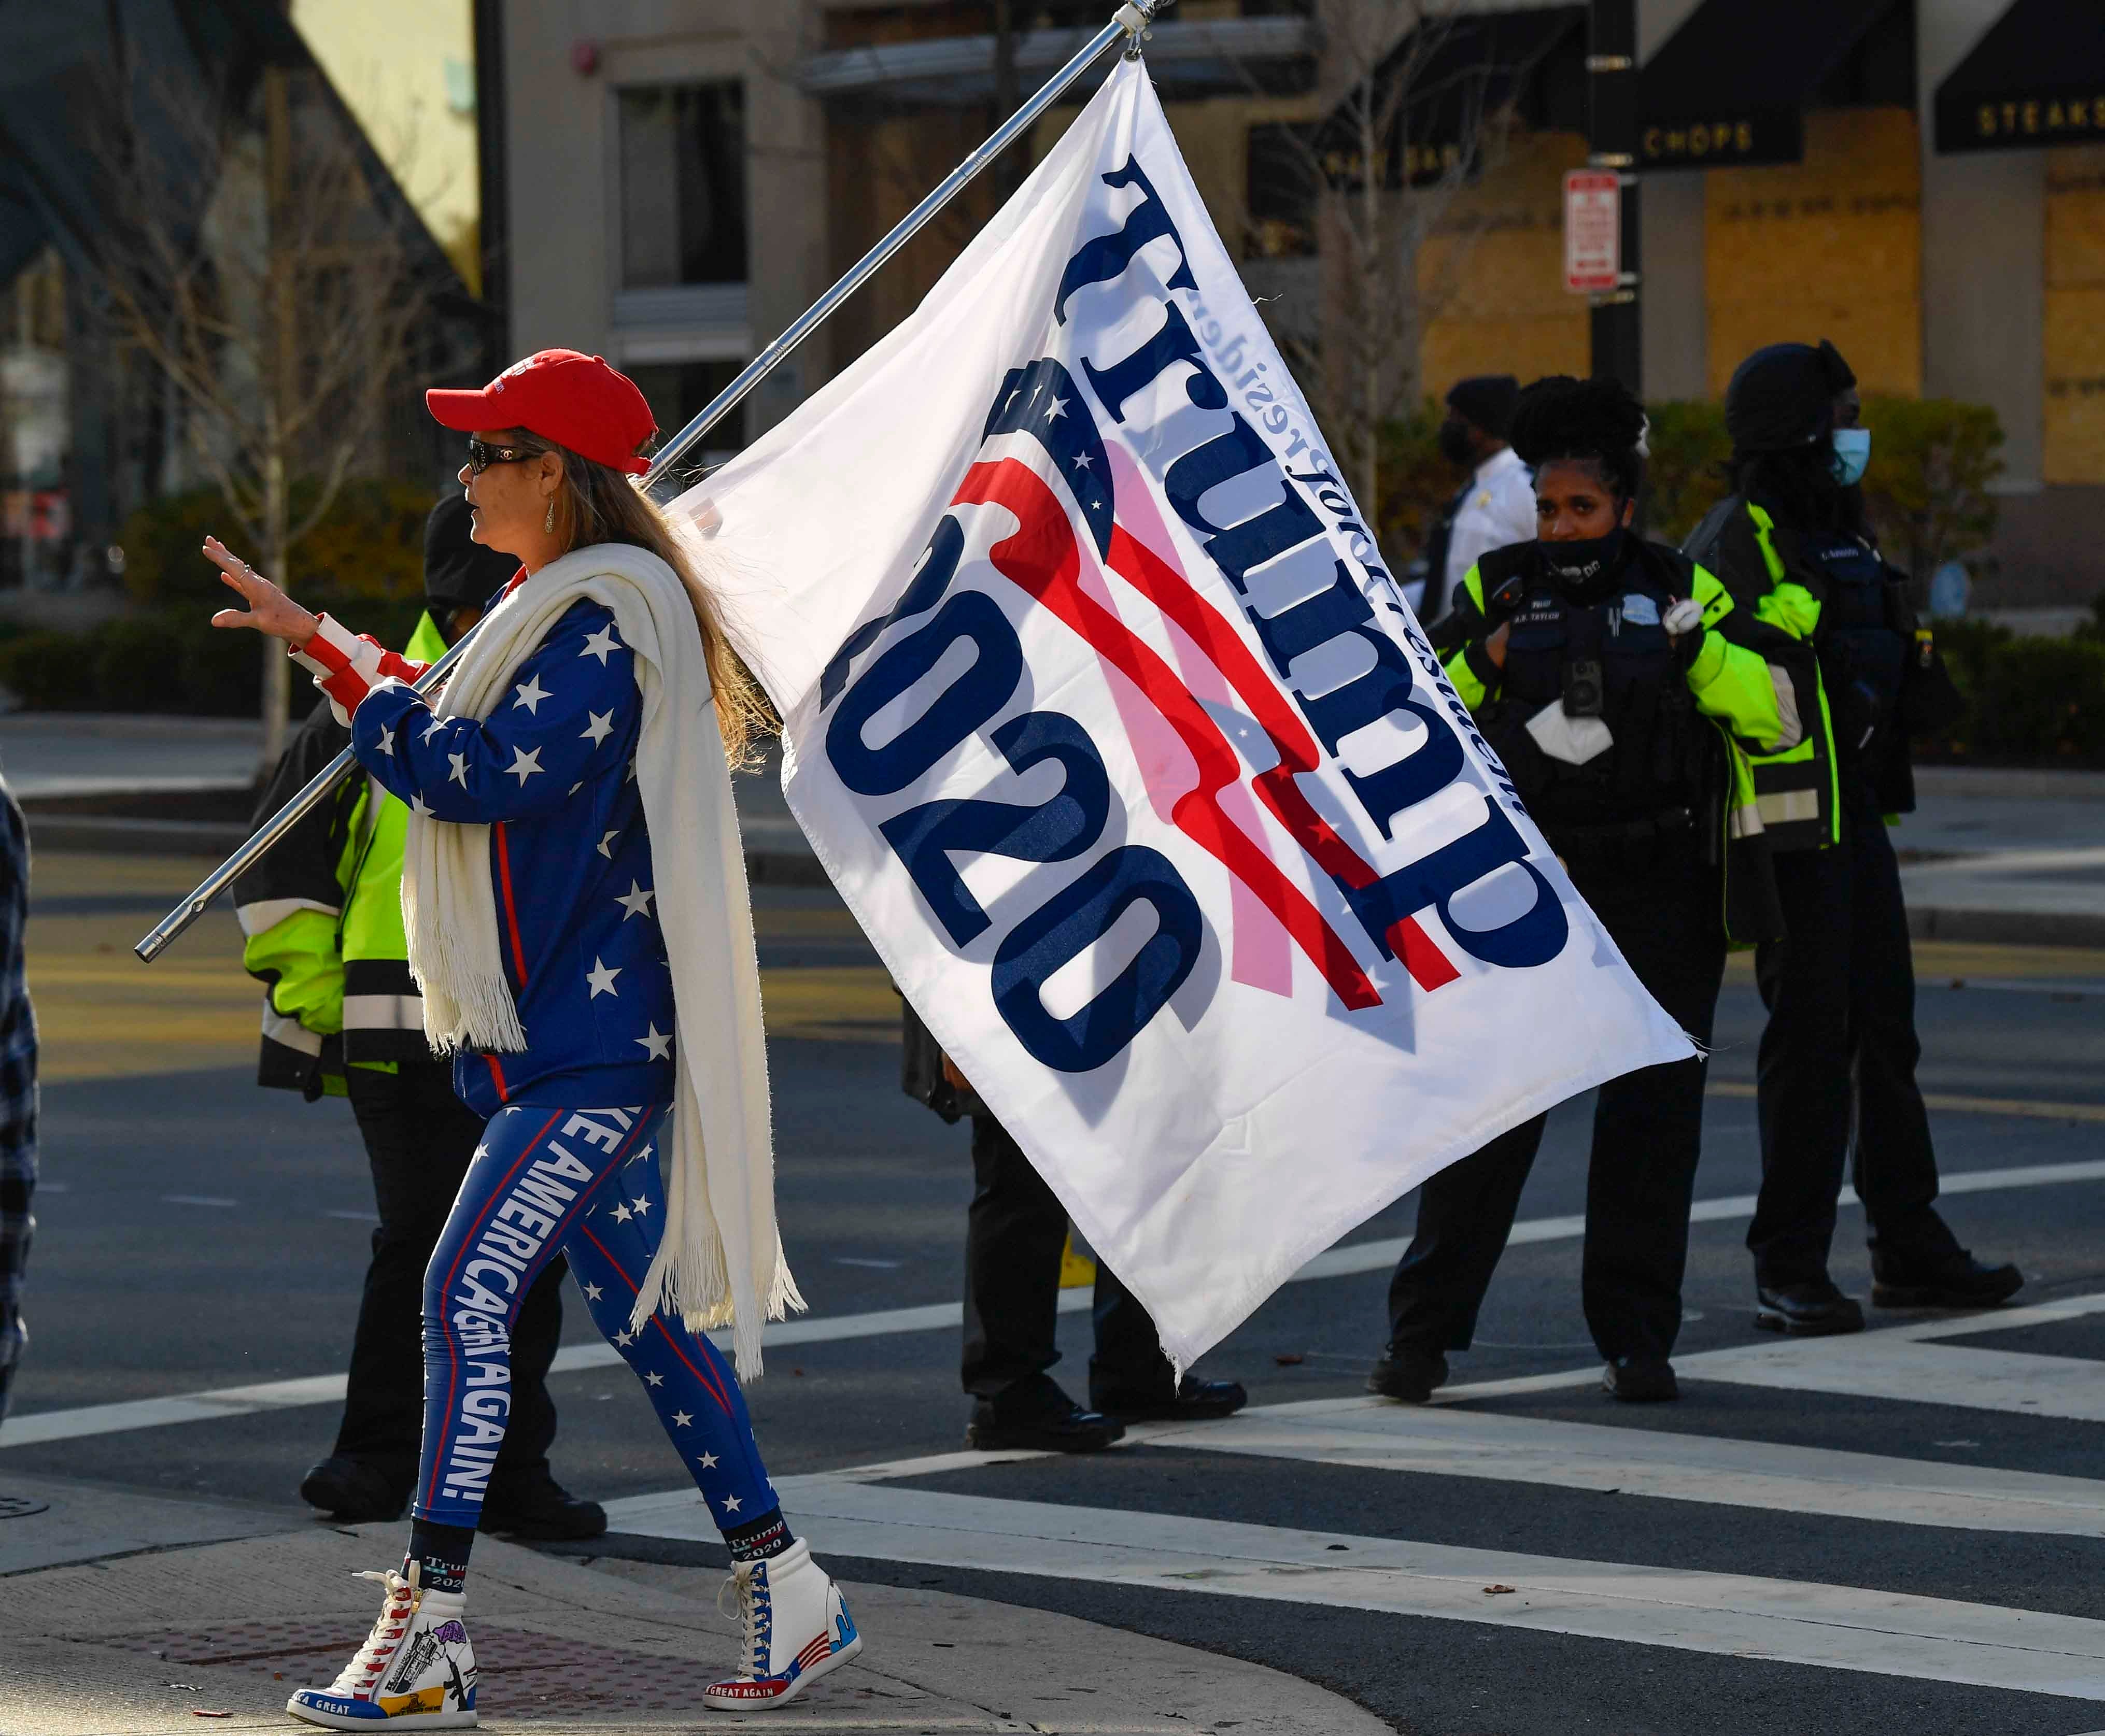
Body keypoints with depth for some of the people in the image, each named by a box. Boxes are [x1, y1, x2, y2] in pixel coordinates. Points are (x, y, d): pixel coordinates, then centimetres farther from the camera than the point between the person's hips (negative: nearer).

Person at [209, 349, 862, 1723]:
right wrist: (319, 642, 22)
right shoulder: (557, 610, 18)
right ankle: (791, 1596, 18)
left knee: (468, 1291, -16)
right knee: (638, 1305, 12)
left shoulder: (609, 617, -14)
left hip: (597, 1040, -11)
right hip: (574, 1034, 11)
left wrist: (360, 687, -8)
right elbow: (466, 734, 27)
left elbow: (488, 777, -22)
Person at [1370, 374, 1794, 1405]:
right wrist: (1481, 663, -11)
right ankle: (1423, 1333, 0)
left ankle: (1636, 1339, 12)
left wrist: (1692, 643, -14)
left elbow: (1769, 710, -1)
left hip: (1660, 896, 0)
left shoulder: (1680, 590, 5)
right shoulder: (1500, 590, 6)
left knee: (1652, 1114, 3)